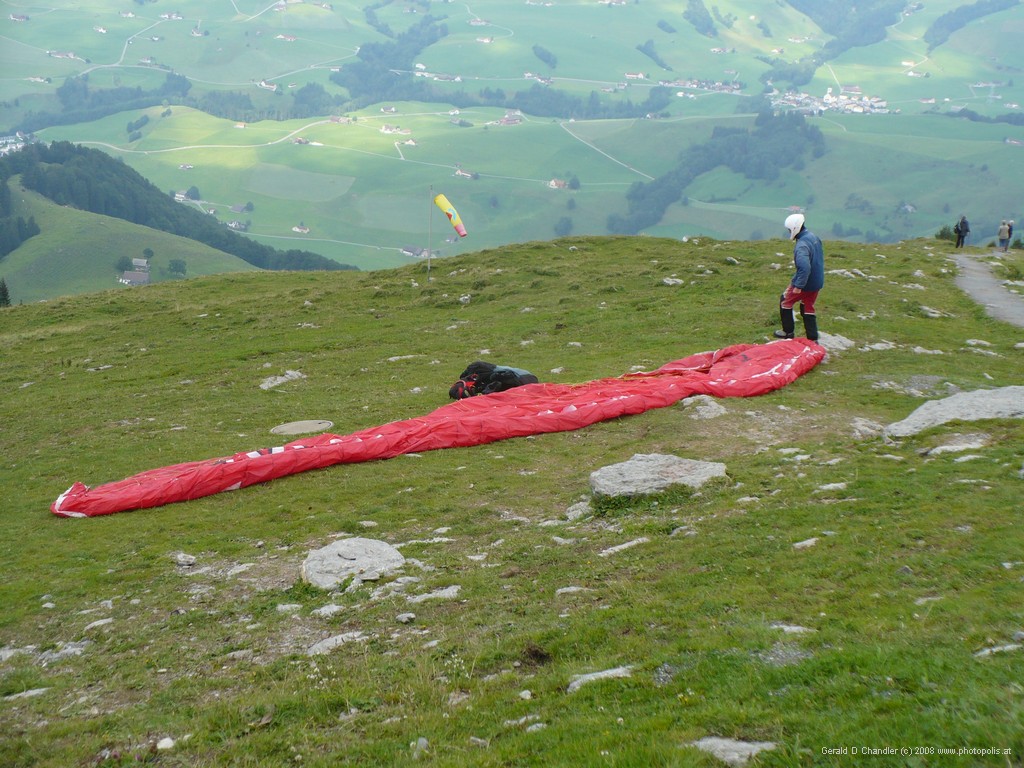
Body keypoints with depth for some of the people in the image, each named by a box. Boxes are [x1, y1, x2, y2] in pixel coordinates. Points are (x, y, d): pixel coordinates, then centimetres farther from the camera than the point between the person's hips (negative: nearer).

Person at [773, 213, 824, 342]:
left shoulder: (801, 245, -27)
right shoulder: (814, 237, 3)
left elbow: (804, 267, -36)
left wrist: (798, 285, -29)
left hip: (805, 283, -8)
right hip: (817, 282, 8)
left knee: (785, 301, 13)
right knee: (808, 308, 20)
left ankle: (788, 332, 23)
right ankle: (813, 339, 20)